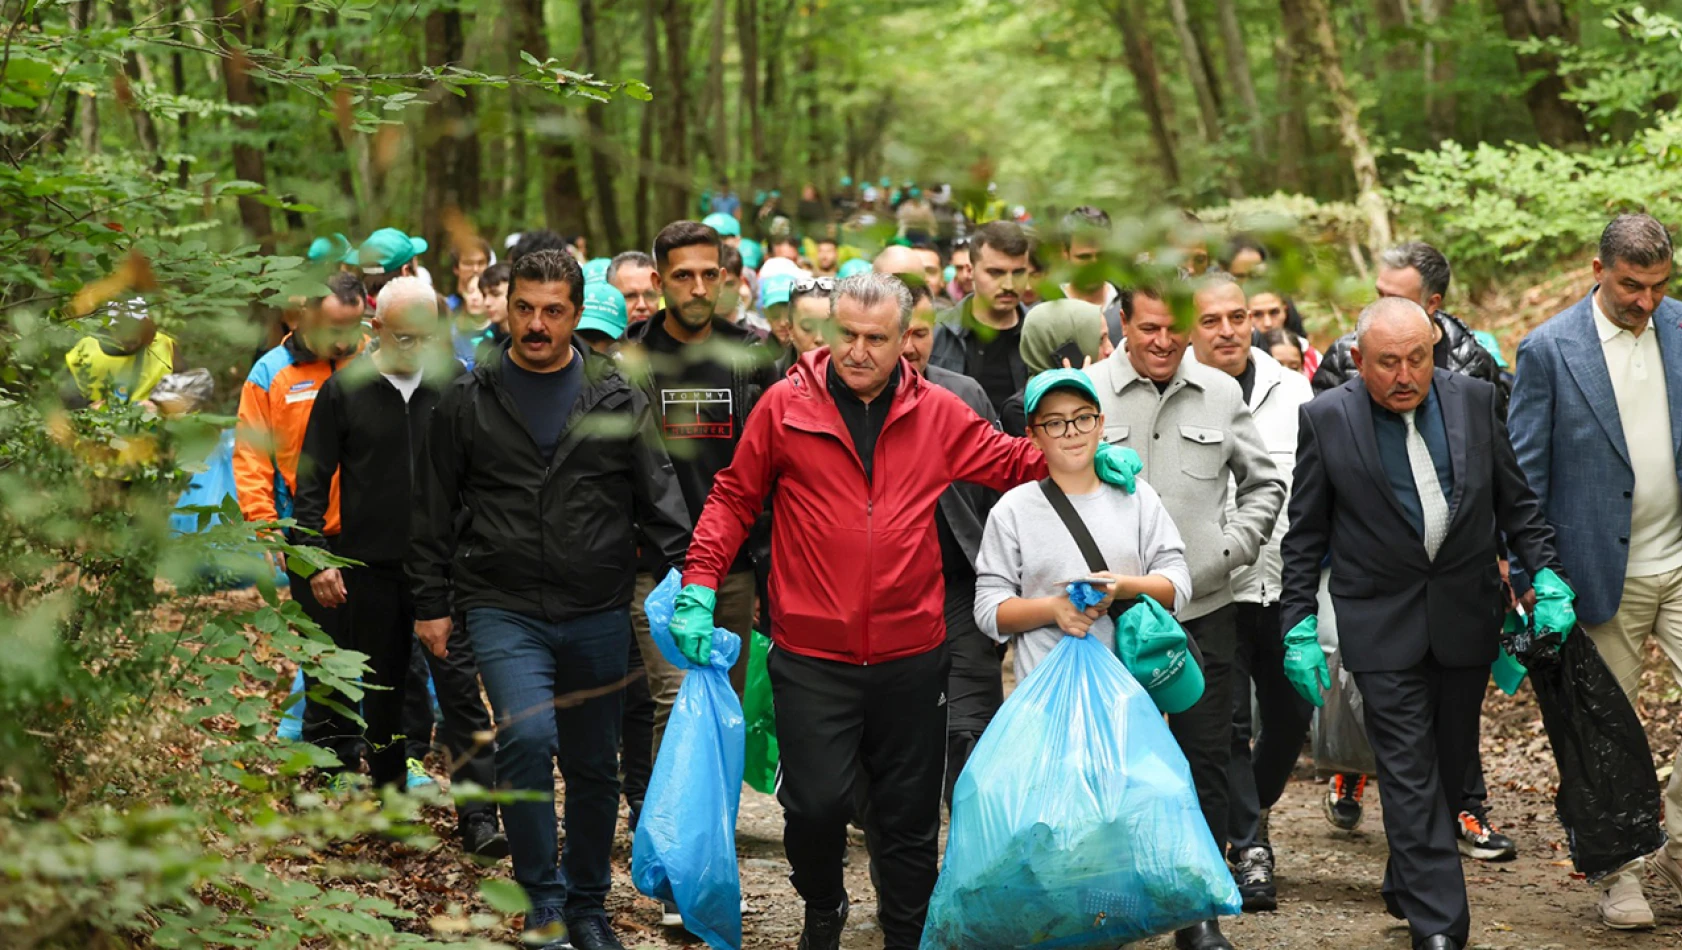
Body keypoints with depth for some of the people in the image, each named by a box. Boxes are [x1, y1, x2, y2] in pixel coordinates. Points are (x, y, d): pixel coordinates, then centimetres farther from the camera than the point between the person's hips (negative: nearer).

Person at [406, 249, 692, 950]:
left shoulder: (618, 401, 4)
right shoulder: (467, 403, 4)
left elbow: (659, 501, 5)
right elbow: (435, 512, 9)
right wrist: (431, 603, 7)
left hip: (599, 615, 2)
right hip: (504, 609, -2)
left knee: (594, 766, 11)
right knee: (528, 737, -23)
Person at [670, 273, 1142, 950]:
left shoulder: (937, 413, 3)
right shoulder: (785, 406, -3)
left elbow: (1012, 461, 13)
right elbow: (734, 500, 4)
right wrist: (700, 584, -5)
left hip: (911, 657, 2)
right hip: (812, 658, -2)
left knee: (910, 818, 10)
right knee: (816, 803, -5)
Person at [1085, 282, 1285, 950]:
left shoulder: (1221, 394, 6)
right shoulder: (1089, 391, 0)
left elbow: (1264, 483, 16)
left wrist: (1235, 546, 2)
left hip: (1206, 607, 2)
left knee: (1206, 759, 5)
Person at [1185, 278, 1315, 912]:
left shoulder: (1291, 388, 8)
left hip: (1287, 581, 4)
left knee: (1293, 711, 11)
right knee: (1228, 720, -2)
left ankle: (1251, 810, 35)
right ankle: (1249, 849, 8)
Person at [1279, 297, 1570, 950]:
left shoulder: (1475, 400, 1)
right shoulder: (1326, 419, -6)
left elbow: (1515, 499, 9)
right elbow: (1305, 535, -1)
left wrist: (1545, 572, -2)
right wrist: (1299, 624, -5)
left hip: (1466, 619, 3)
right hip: (1383, 625, -3)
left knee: (1449, 766, 13)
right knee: (1410, 774, -7)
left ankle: (1407, 887, 32)